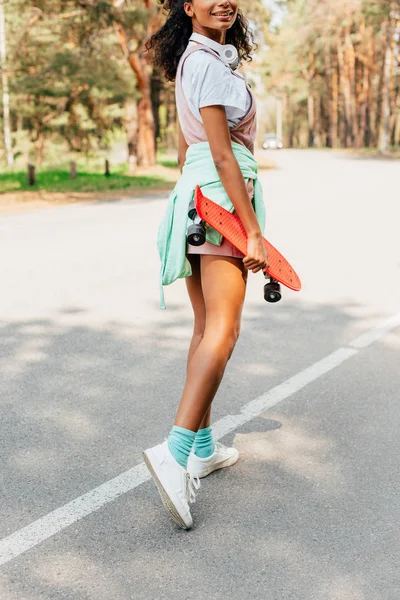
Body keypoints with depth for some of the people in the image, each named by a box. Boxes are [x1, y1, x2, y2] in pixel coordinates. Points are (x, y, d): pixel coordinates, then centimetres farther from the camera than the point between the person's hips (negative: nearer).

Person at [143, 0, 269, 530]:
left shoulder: (196, 59, 20)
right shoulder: (207, 61, -10)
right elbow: (222, 153, -17)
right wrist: (254, 231, -19)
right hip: (222, 194, -10)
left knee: (206, 328, 11)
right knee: (223, 331, -15)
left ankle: (203, 448, 18)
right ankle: (175, 452, -22)